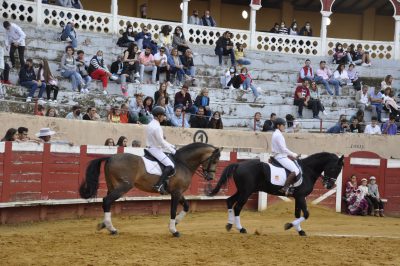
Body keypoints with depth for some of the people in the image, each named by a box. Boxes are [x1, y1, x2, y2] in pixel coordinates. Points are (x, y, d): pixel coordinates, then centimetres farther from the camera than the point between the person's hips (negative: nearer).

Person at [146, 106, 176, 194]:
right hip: (155, 150, -11)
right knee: (170, 165, -19)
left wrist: (172, 146, 14)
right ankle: (159, 184, -25)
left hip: (151, 147, 11)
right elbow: (162, 142, -20)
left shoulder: (151, 124, 12)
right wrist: (172, 151, -9)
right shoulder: (157, 127, -21)